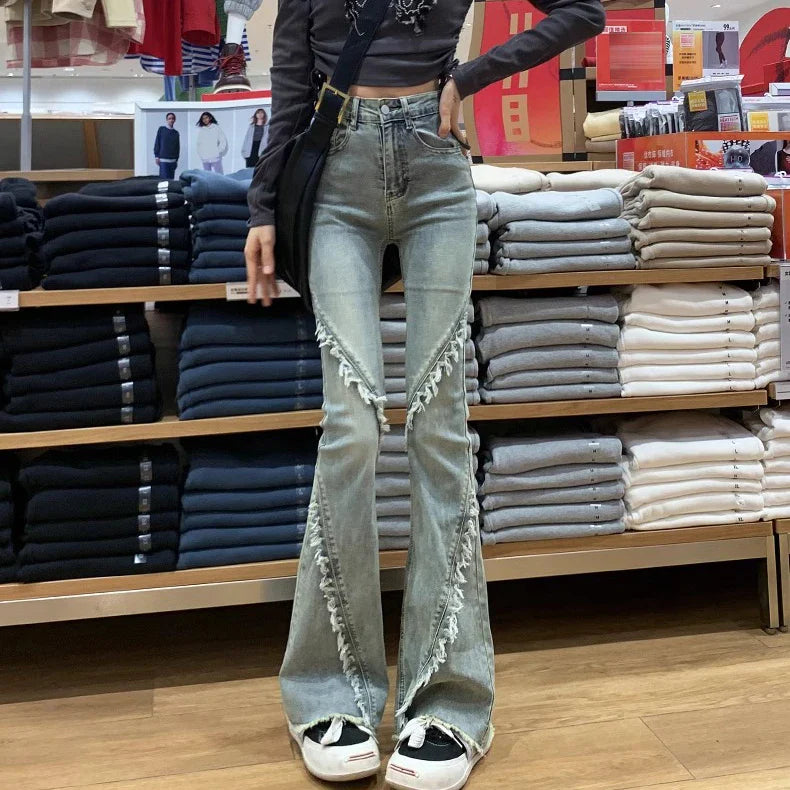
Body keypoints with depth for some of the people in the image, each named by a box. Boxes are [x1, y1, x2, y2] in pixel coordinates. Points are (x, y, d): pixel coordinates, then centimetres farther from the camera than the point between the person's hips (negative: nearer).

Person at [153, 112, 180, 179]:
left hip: (173, 160, 4)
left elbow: (178, 147, 14)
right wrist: (157, 156, -5)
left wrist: (176, 159, 10)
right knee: (164, 178, -11)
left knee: (171, 179, 3)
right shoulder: (161, 129, 4)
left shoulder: (176, 133, 12)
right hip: (163, 159, -4)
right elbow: (157, 143, 2)